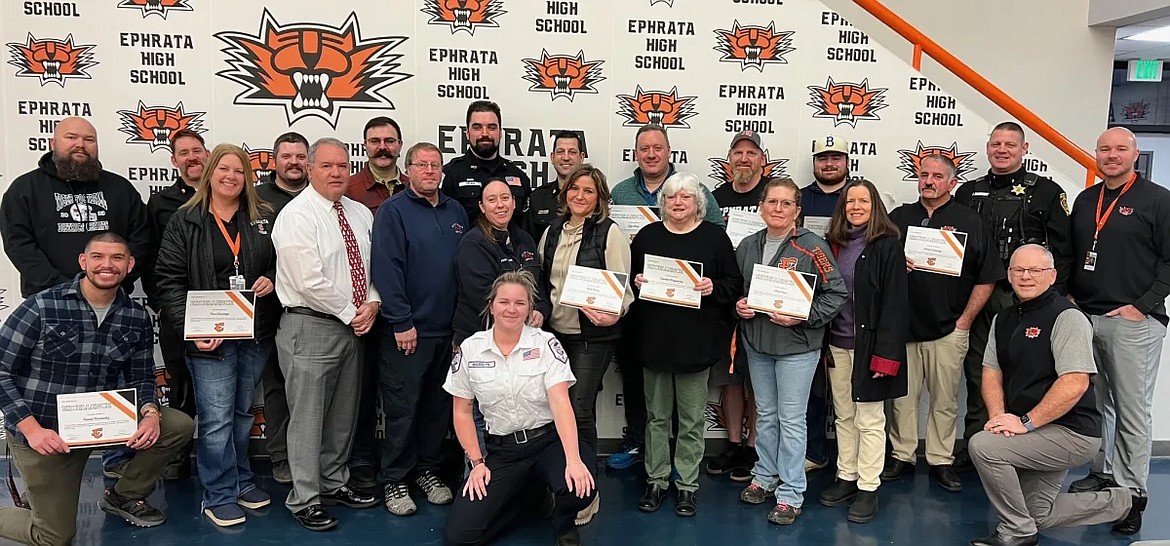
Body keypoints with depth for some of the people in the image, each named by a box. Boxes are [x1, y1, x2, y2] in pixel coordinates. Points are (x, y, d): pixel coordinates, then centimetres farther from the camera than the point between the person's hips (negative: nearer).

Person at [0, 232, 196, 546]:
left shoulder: (137, 318, -2)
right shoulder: (41, 308, -15)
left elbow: (142, 377, 6)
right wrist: (31, 429, -20)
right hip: (42, 432, -4)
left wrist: (150, 414, -15)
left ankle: (124, 496, 12)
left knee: (179, 426, -12)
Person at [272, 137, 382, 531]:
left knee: (344, 413, 17)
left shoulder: (360, 214, 9)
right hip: (310, 327, -7)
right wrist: (352, 313, -13)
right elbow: (311, 282, -20)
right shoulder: (297, 216, -13)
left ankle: (334, 484, 32)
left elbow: (371, 265, 13)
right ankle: (305, 500, 14)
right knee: (308, 416, 1)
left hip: (352, 326, 7)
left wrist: (372, 303, -5)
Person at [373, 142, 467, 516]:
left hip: (449, 328, 5)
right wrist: (402, 322, -16)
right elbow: (386, 269, -12)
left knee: (439, 403, 13)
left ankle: (428, 469, 28)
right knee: (402, 406, 2)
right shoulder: (393, 211, -5)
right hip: (407, 329, -5)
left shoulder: (456, 212, 12)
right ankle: (395, 480, 16)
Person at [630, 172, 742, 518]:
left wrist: (713, 287, -17)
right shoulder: (647, 236, 7)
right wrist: (636, 282, -9)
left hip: (696, 342, -2)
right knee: (657, 415, 12)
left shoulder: (715, 237, 1)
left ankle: (687, 485, 19)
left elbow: (734, 285, 2)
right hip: (654, 339, 2)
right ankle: (656, 480, 25)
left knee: (692, 418, 6)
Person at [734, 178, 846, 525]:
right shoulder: (747, 246, 6)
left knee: (791, 419, 1)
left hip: (797, 345, -5)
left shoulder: (811, 247, -11)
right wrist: (738, 307, -3)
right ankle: (765, 477, 32)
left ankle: (791, 494, 11)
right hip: (756, 343, 5)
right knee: (765, 414, 17)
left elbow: (836, 292, -11)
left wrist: (802, 317, -19)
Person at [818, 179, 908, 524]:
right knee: (844, 416, 14)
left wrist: (886, 354, -17)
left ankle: (868, 488, 13)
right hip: (837, 343, 6)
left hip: (869, 343, -5)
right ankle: (846, 478, 27)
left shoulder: (888, 246, -8)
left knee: (869, 419, 3)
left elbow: (895, 303, -12)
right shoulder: (834, 244, 8)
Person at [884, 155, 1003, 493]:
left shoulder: (969, 222, 4)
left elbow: (986, 278, 3)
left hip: (948, 329, -1)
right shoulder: (898, 218, 10)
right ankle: (901, 456, 17)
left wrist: (965, 319, -3)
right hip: (902, 326, 2)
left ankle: (941, 461, 17)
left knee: (945, 399, 5)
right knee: (902, 396, 6)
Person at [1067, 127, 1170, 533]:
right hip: (1085, 317, 5)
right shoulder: (1085, 201, 14)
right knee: (1093, 404, 11)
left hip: (1133, 321, -5)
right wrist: (1069, 295, 9)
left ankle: (1132, 494, 9)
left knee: (1133, 410, 1)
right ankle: (1099, 476, 23)